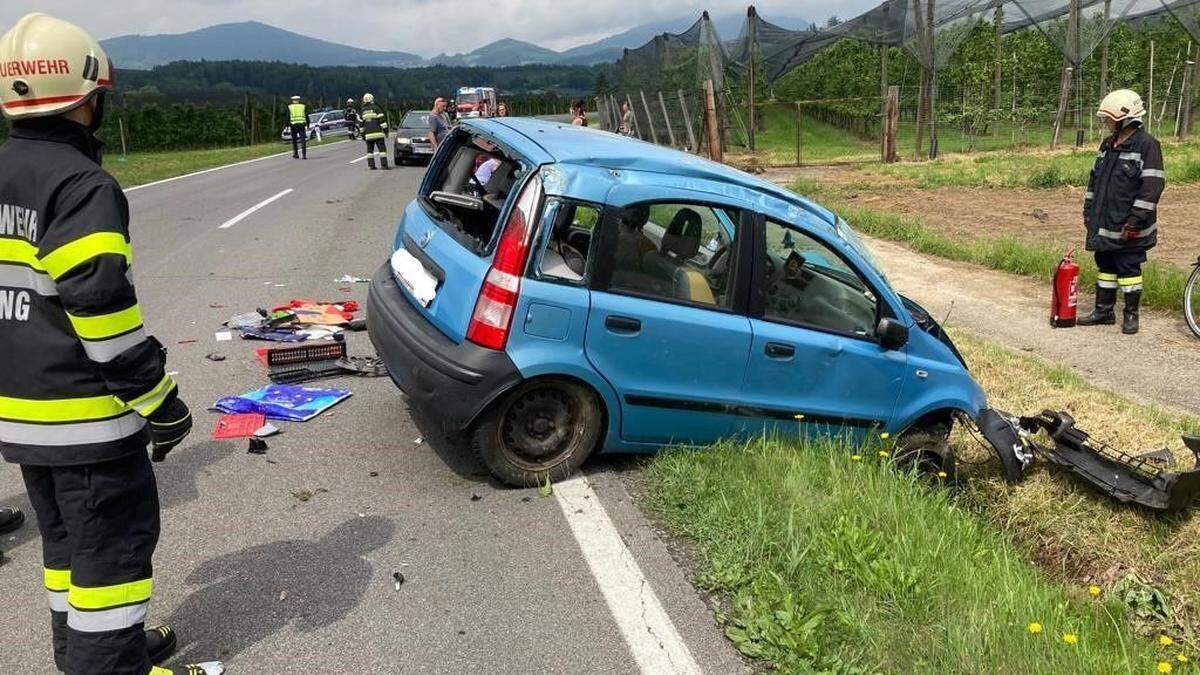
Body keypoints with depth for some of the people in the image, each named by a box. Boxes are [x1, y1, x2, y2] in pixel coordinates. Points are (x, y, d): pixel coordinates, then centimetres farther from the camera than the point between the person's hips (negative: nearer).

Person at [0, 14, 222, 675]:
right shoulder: (81, 186, -19)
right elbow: (101, 307, -24)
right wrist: (158, 401, -16)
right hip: (83, 415, -9)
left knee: (66, 537, 21)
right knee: (115, 541, 3)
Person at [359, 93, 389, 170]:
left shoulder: (363, 111, 11)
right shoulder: (375, 108, -3)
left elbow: (361, 124, 15)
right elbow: (382, 120, -9)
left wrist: (363, 134, 21)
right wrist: (385, 130, -5)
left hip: (368, 134, 4)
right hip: (378, 133, -4)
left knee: (370, 150, 13)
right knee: (382, 149, -1)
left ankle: (371, 165, 8)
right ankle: (384, 165, -8)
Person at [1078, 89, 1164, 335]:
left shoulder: (1147, 145, -12)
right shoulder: (1107, 144, 12)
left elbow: (1153, 186, -17)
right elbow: (1095, 178, 20)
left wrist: (1136, 220, -20)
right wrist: (1088, 210, 15)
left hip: (1127, 226, -7)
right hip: (1103, 223, 7)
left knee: (1128, 268, 1)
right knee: (1105, 266, 13)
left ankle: (1131, 315, 13)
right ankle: (1104, 311, 23)